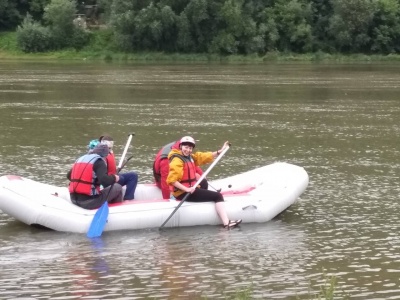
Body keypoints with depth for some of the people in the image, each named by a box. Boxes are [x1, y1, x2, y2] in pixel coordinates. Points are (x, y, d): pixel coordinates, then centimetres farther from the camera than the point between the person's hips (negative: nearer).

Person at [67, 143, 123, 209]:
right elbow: (104, 180, -23)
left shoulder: (80, 159, 14)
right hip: (90, 202, -8)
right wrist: (114, 178, -4)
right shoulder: (99, 161, -8)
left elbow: (69, 176, 25)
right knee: (117, 187, 7)